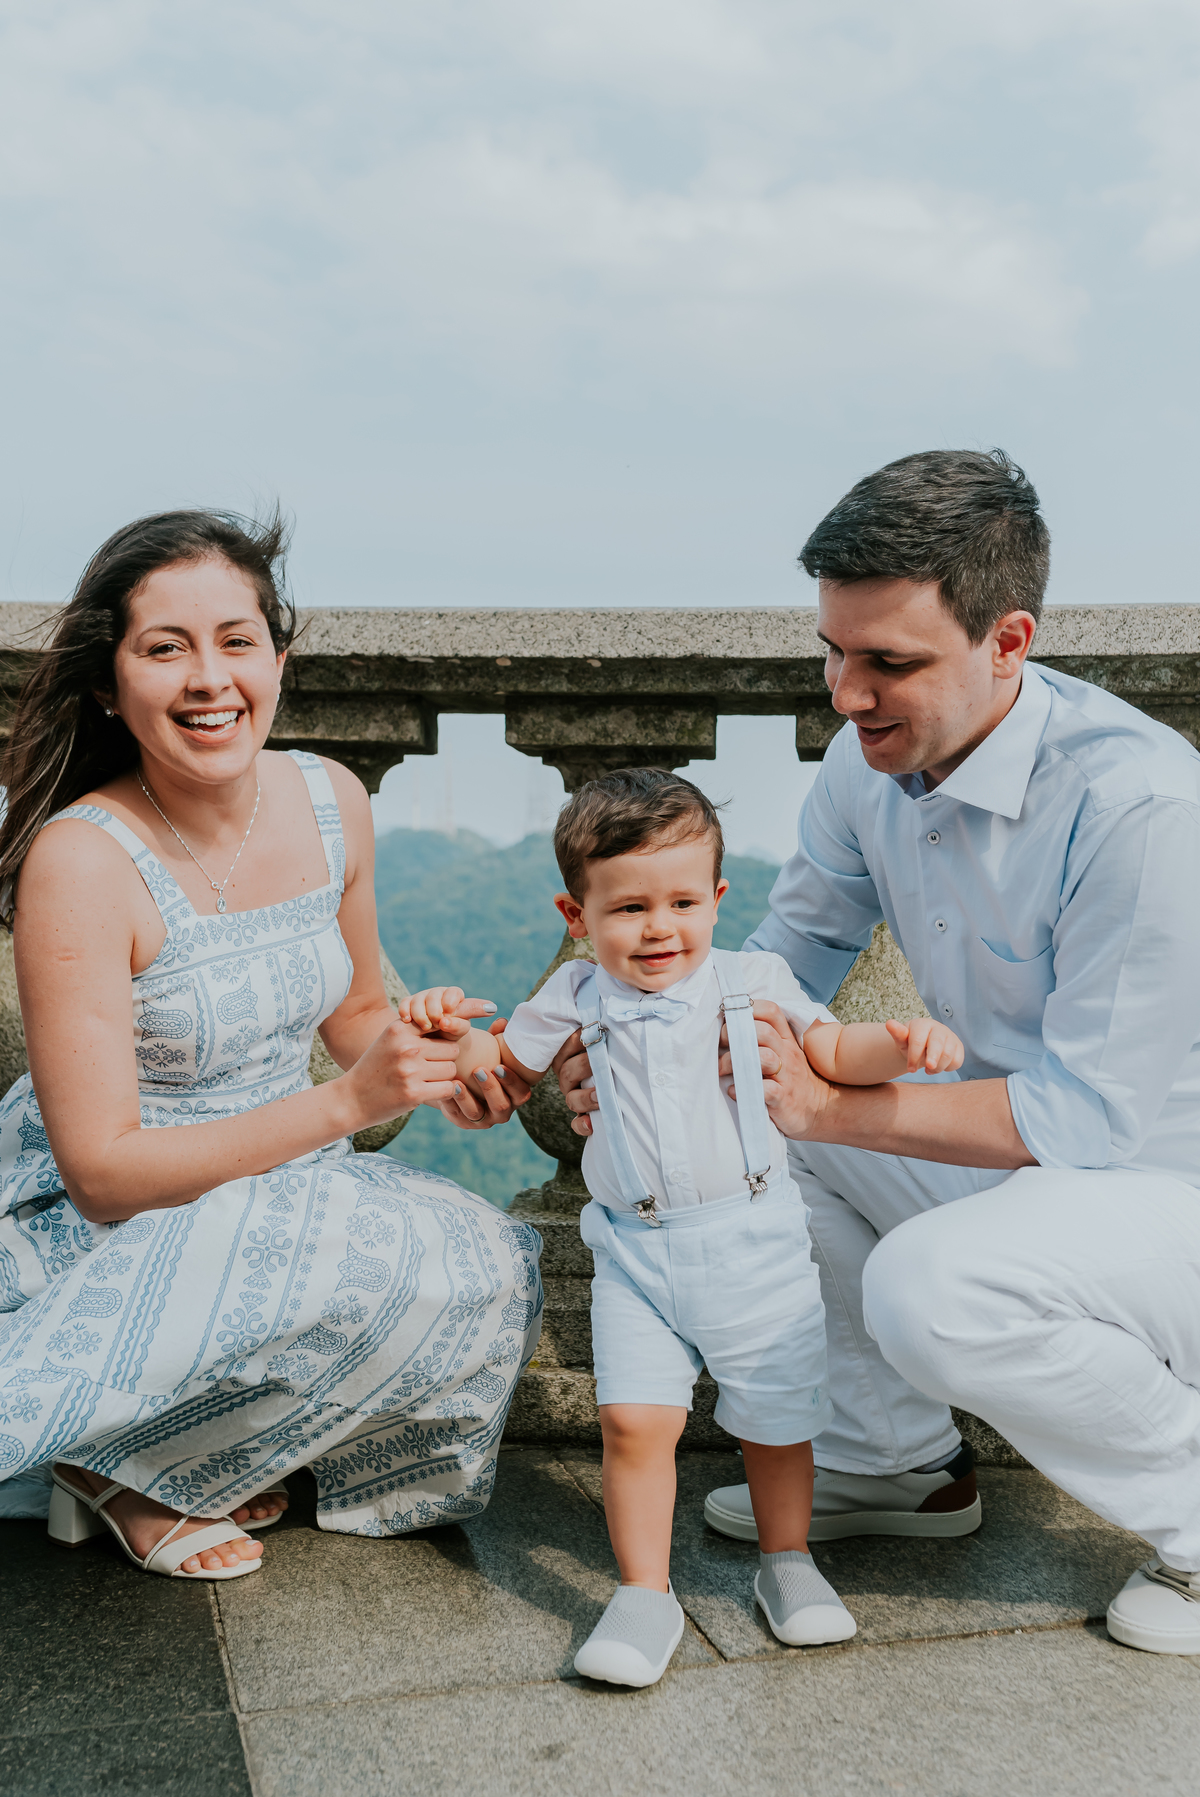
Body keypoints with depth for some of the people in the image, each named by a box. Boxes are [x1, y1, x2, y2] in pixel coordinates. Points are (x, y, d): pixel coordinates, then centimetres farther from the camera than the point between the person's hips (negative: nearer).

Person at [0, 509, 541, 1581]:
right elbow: (103, 1172, -23)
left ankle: (212, 1458, 4)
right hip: (95, 1235, -6)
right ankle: (130, 1470, -5)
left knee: (501, 1273, -14)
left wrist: (447, 1071, -11)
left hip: (283, 1188, 7)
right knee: (390, 1272, -30)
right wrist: (346, 1105, -31)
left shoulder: (331, 801, -5)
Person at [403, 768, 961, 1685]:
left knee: (776, 1414, 11)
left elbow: (835, 1051, 6)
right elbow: (499, 1068, 15)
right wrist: (446, 1023, -3)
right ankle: (645, 1594, 11)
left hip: (753, 1242, 0)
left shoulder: (752, 981, 2)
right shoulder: (576, 999, 4)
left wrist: (903, 1043, -14)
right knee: (635, 1419, -9)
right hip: (636, 1254, 0)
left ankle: (788, 1560, 36)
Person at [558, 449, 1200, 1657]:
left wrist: (832, 1106, -29)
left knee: (928, 1286, -32)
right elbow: (785, 961, 6)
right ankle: (897, 1462, 13)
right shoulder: (870, 763, -5)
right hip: (1022, 1151, 8)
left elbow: (1092, 1111, -27)